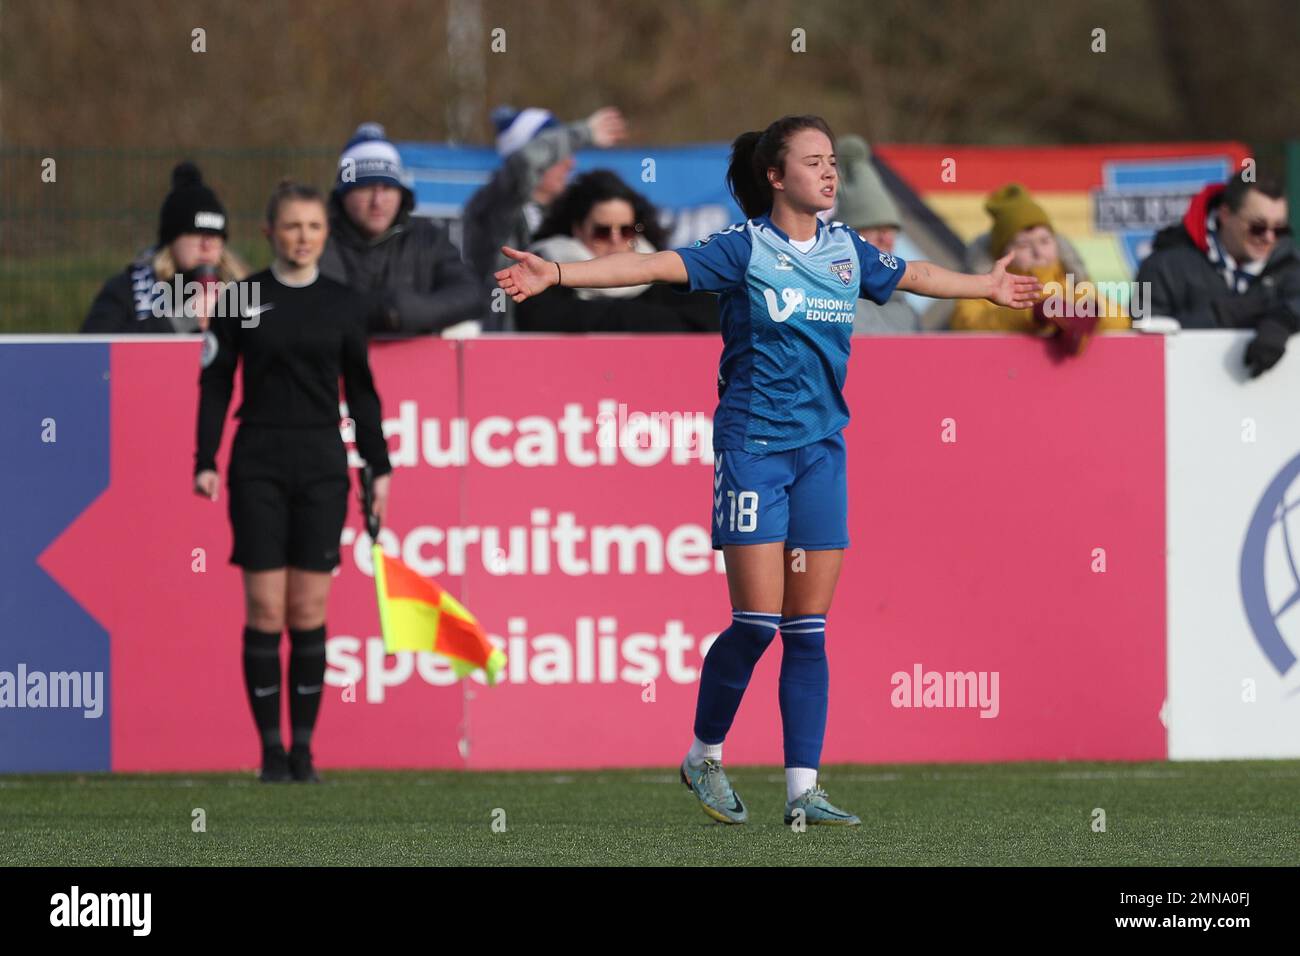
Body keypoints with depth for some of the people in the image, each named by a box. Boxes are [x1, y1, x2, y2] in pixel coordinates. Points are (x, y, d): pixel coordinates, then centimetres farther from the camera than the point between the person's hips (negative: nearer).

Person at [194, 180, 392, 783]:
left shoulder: (342, 304, 6)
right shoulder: (242, 299, 2)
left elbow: (361, 391, 11)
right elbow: (215, 383, 3)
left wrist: (379, 467, 7)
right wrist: (205, 461, -5)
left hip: (323, 466, 1)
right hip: (259, 463, -1)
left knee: (309, 609, 0)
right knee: (265, 608, -4)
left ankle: (303, 746, 6)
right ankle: (271, 748, 0)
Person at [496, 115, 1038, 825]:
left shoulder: (847, 251, 10)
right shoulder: (745, 248, -7)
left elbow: (916, 276, 29)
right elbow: (654, 265, -16)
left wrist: (988, 285, 43)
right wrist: (556, 274, -27)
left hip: (822, 447, 5)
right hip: (752, 446, -5)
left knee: (808, 628, 2)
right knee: (757, 620, -9)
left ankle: (803, 789, 4)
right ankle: (704, 756, 12)